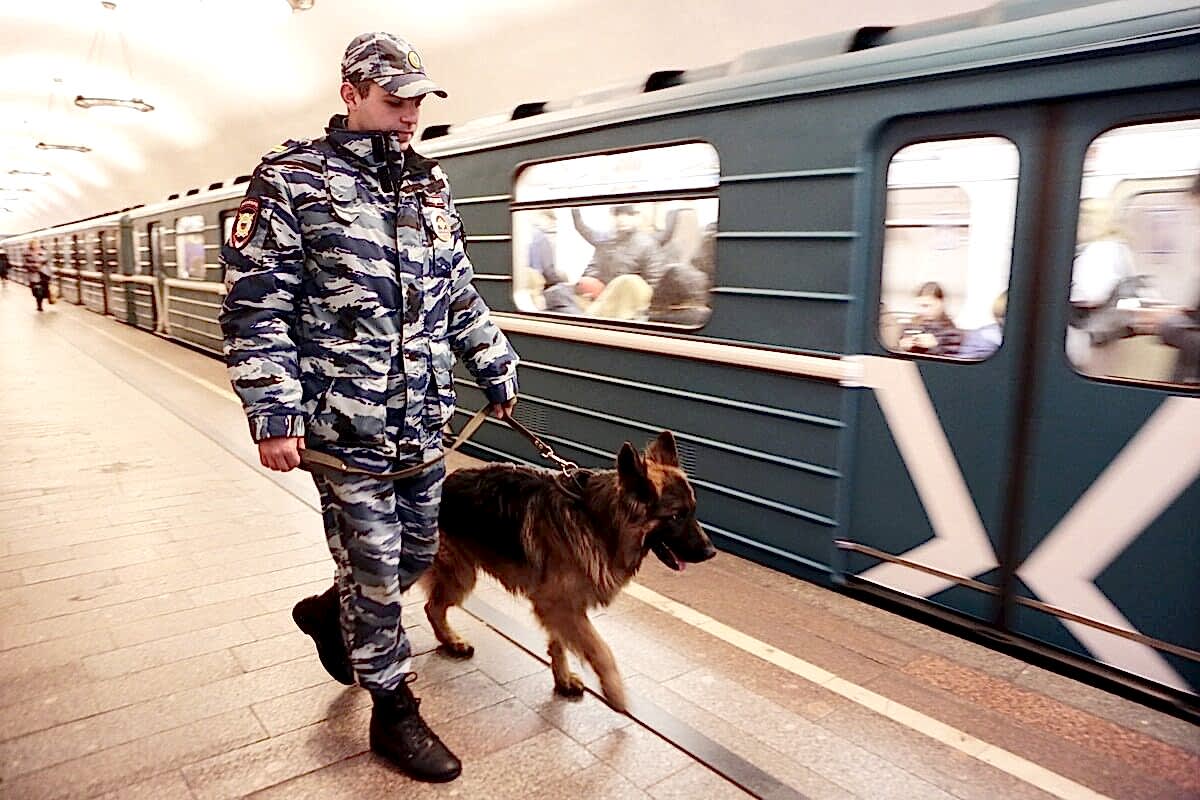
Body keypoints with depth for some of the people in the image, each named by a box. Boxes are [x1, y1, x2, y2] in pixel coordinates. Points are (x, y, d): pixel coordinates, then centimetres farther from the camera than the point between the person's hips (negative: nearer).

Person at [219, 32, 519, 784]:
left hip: (425, 423, 6)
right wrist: (274, 415, -15)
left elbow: (462, 297, 18)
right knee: (375, 570, 6)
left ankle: (328, 613, 47)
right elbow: (257, 307, -10)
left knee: (418, 553, 18)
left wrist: (498, 370, 18)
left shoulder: (431, 188, 12)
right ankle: (394, 710, 26)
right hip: (347, 425, -6)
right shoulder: (293, 181, -6)